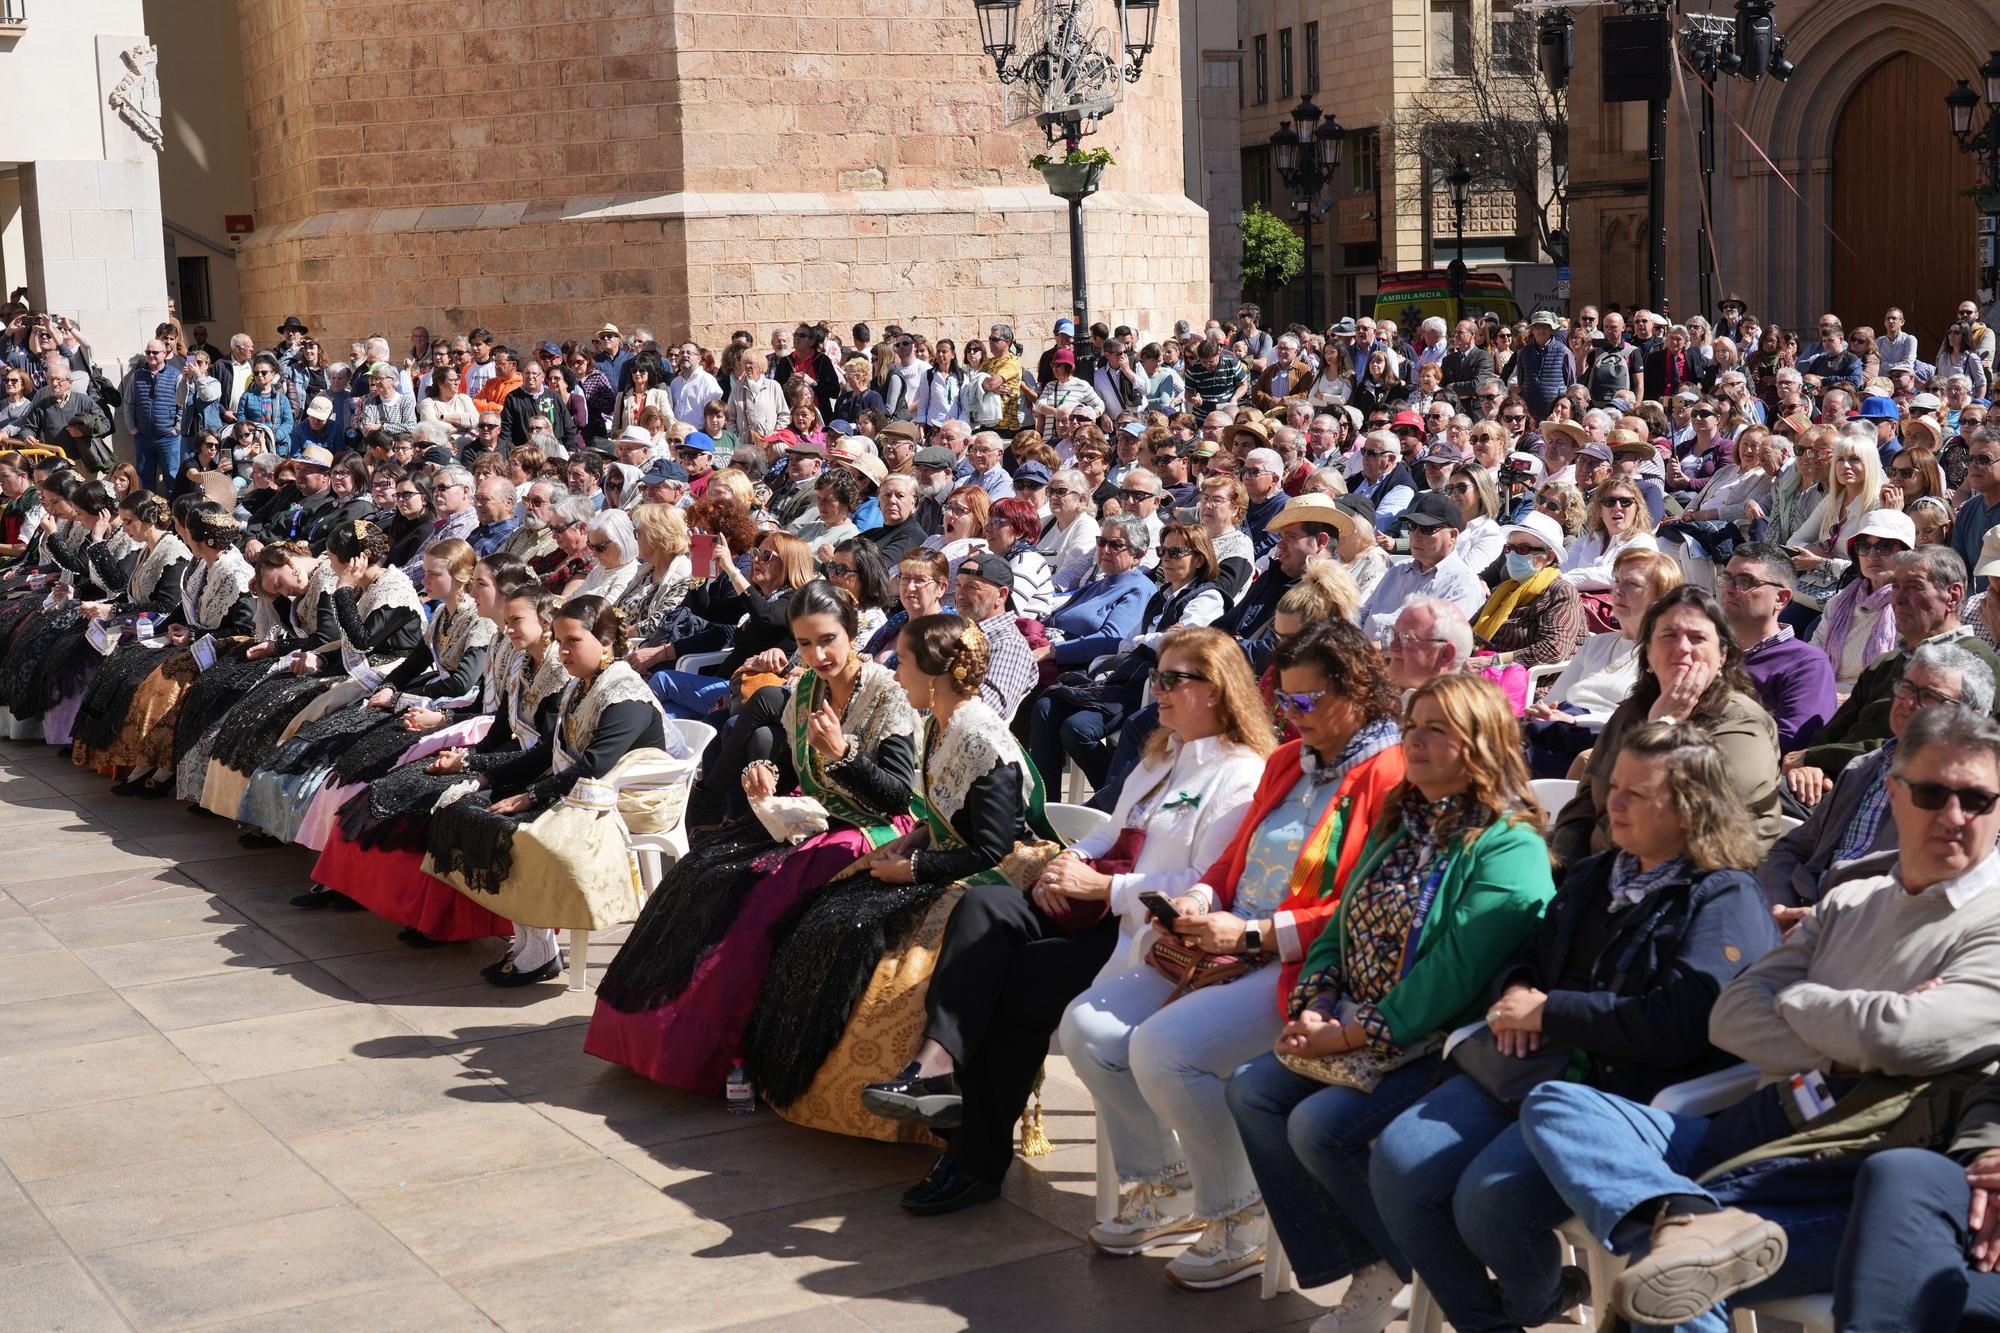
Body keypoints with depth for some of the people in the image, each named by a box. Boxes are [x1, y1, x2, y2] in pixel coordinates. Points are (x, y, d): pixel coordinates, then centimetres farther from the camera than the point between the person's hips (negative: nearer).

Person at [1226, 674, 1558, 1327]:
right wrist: (1314, 1004, -5)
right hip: (1358, 1035, 9)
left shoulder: (1508, 849, -15)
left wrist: (1354, 1035, -21)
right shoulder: (1399, 826, 14)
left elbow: (1454, 974, -22)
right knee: (1252, 1090, -7)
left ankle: (1409, 1264, 2)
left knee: (1321, 1126, -24)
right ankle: (1355, 1267, 0)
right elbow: (1342, 924, 14)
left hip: (1444, 1046, -9)